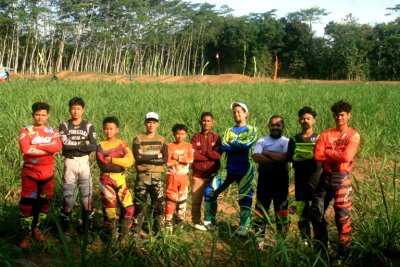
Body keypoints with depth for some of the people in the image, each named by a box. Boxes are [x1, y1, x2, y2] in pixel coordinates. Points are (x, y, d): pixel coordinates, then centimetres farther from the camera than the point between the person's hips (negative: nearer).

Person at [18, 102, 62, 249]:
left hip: (47, 173, 3)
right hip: (30, 172, -3)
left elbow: (58, 146, -17)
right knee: (27, 203, -2)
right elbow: (25, 149, -23)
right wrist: (48, 149, -16)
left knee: (44, 202, 11)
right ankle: (26, 234, 9)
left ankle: (37, 229, 28)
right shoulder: (25, 131, -5)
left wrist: (36, 146, -20)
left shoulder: (53, 131, 4)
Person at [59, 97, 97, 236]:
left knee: (86, 195, 3)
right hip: (69, 163, -1)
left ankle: (86, 227, 14)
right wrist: (83, 144, -10)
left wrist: (73, 145, -10)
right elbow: (64, 144, -14)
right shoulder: (64, 126, 2)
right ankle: (65, 228, 10)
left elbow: (93, 147, -7)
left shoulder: (88, 126, 4)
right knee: (68, 196, 0)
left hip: (84, 162, 1)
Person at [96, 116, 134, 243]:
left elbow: (129, 161, -10)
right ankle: (109, 236, 17)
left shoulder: (122, 144, 7)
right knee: (109, 208, 2)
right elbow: (103, 165, -14)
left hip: (120, 180, 3)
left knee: (128, 207, -1)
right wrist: (121, 165, -13)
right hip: (107, 180, -3)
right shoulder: (101, 146, -1)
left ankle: (123, 235, 12)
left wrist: (112, 160, -15)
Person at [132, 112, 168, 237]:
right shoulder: (138, 139, 2)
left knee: (159, 205, 4)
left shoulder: (162, 140, 6)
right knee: (139, 205, 3)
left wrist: (146, 158, -13)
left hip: (158, 177, 1)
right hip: (142, 176, -1)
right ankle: (136, 231, 13)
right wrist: (156, 156, -11)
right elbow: (138, 157, -13)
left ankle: (157, 231, 16)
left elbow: (165, 159, -7)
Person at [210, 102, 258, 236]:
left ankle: (244, 226, 2)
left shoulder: (251, 129, 2)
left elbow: (247, 144, -18)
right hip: (229, 169, 4)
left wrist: (232, 143, -5)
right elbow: (223, 146, -4)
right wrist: (239, 146, -13)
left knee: (245, 197, -7)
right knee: (211, 192, 0)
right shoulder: (229, 131, 13)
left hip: (245, 169, -4)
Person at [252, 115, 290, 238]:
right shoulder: (262, 141, 4)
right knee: (260, 209, 7)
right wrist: (277, 159, -19)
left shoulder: (287, 142, 1)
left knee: (281, 209, 6)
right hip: (264, 180, 2)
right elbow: (256, 157, -13)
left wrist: (266, 153, -12)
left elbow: (285, 157, -19)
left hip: (281, 181, -1)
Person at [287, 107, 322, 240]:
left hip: (316, 179, -2)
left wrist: (301, 156, -17)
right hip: (300, 180, 2)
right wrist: (312, 156, -15)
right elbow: (290, 157, -4)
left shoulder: (319, 138, 7)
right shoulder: (294, 139, 11)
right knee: (302, 211, 4)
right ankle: (305, 239, 15)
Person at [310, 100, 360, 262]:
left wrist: (328, 152, -8)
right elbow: (318, 156, -7)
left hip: (342, 178, -4)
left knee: (342, 215, -1)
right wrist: (337, 156, -12)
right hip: (325, 176, 4)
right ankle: (321, 246, 26)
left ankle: (343, 252, 11)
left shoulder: (353, 135, -4)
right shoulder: (326, 134, 5)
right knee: (316, 212, 7)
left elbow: (347, 156, -19)